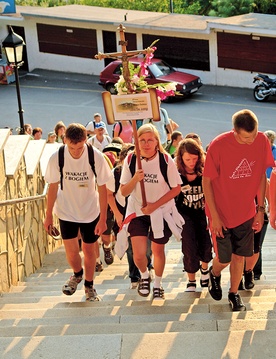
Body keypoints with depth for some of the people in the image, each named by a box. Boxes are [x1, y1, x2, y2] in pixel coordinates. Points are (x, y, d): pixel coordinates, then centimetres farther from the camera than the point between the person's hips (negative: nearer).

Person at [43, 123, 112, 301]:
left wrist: (103, 218, -12)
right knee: (71, 251, -4)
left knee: (89, 250, 7)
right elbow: (53, 187, -4)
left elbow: (102, 189, -12)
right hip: (66, 211, 0)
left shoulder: (96, 157, -20)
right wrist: (49, 215, 3)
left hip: (91, 211, 0)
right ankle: (77, 274, 30)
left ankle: (89, 285, 31)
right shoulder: (57, 158, -17)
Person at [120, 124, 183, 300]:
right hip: (138, 211, 1)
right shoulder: (130, 159, -10)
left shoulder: (166, 159, -14)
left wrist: (154, 205, -16)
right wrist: (135, 179, -27)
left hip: (162, 211, 0)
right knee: (139, 254, -10)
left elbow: (176, 188, -9)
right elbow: (124, 192, -6)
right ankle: (144, 276, 24)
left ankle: (157, 284, 38)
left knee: (158, 251, 13)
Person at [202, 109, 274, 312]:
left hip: (246, 213, 3)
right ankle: (214, 275, 39)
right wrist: (215, 216, -12)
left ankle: (234, 293, 32)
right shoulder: (218, 146, -22)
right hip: (222, 213, -3)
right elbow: (207, 181, -13)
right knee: (224, 259, 4)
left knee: (239, 255, 10)